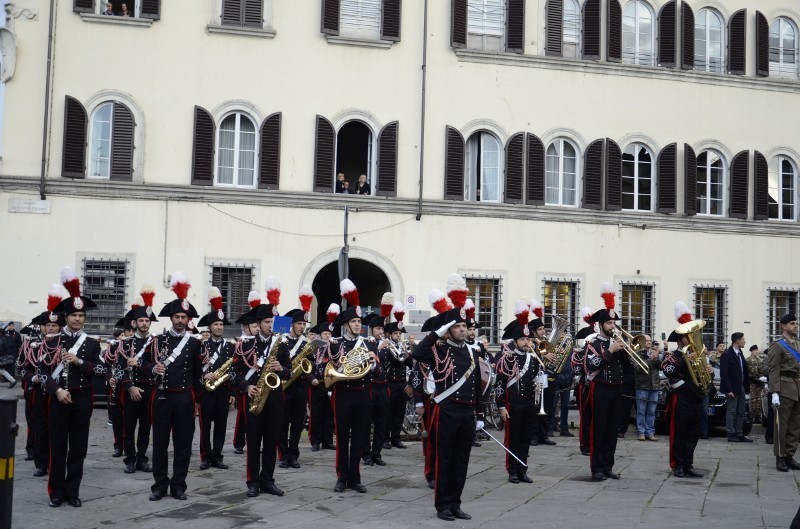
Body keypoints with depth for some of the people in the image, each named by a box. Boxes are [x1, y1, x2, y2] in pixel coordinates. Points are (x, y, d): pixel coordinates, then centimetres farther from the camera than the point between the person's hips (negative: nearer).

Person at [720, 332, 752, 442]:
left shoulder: (740, 353, 14)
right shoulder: (727, 355, -12)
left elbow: (744, 371, 14)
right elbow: (723, 374, -15)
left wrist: (747, 387, 7)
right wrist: (728, 390, -19)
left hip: (741, 388, 8)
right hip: (732, 388, -8)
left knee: (741, 412, 10)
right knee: (731, 412, -3)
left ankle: (739, 434, 15)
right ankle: (731, 435, 1)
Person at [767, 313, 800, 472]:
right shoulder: (778, 346, -4)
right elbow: (774, 371, -10)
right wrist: (774, 393, -17)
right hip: (785, 389, -7)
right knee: (782, 424, -1)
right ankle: (780, 458, 4)